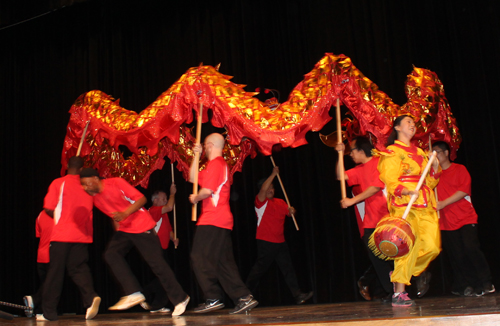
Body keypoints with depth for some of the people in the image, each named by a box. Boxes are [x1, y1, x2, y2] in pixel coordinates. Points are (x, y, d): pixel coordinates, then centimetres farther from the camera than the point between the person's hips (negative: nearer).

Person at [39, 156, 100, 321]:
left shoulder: (58, 183, -4)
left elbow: (49, 208, -5)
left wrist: (58, 217, 12)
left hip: (62, 234, -3)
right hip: (82, 235, 3)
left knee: (55, 272, 5)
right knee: (78, 268, 8)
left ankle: (49, 312, 11)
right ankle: (90, 297, -18)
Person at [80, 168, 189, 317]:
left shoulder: (116, 183, -15)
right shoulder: (95, 198, 5)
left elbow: (141, 199, -17)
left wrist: (125, 213, -28)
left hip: (141, 226, -7)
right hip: (124, 229, 7)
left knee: (156, 263, -7)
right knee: (111, 253, -12)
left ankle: (180, 299, 3)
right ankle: (133, 293, -10)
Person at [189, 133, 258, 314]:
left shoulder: (215, 164, -9)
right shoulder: (221, 164, 23)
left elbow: (207, 191, -20)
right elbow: (193, 178, 25)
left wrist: (195, 198, 0)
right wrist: (196, 155, 20)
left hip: (212, 221, -10)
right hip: (223, 221, 10)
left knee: (200, 259, -7)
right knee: (224, 262, 8)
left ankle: (213, 299, -8)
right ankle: (243, 298, 4)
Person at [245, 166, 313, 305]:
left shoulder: (280, 202, 18)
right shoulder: (261, 201, -2)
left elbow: (288, 212, 13)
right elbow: (263, 189, -20)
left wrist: (291, 211, -11)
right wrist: (274, 174, -18)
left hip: (280, 242, 6)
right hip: (265, 242, -6)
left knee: (288, 268, 0)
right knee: (259, 269, -3)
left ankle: (298, 295, -3)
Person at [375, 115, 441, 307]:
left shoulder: (420, 153, 26)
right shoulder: (391, 152, 5)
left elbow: (430, 183, 25)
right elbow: (390, 181, -6)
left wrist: (435, 168, 6)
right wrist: (407, 192, -23)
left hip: (426, 205, 6)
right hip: (404, 206, -6)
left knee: (433, 246, -6)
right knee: (409, 246, -16)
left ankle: (407, 272, 20)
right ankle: (399, 293, -12)